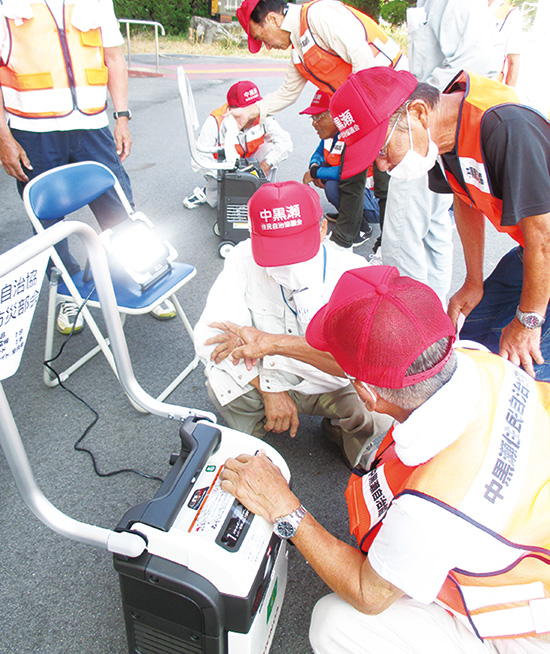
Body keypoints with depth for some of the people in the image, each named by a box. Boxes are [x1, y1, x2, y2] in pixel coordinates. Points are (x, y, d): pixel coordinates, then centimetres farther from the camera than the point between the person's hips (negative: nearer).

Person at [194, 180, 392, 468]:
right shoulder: (244, 260, -20)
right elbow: (209, 337, -22)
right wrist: (268, 389, -29)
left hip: (336, 388, -1)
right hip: (273, 382, 1)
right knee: (221, 382, -28)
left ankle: (338, 431, 13)